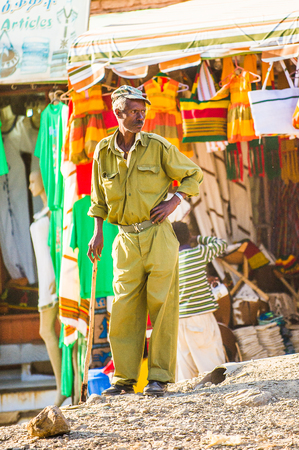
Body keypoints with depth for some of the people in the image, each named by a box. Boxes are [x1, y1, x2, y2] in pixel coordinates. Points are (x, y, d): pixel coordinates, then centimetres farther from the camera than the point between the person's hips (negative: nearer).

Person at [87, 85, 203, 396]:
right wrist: (97, 233, 9)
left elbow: (193, 175, 8)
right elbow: (99, 197, 17)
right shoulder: (103, 152, 6)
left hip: (158, 236, -2)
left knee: (161, 306, -3)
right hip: (126, 240, 2)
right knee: (124, 309, 1)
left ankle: (160, 377, 2)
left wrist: (174, 202, -6)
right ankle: (124, 378, 8)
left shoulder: (157, 146, -2)